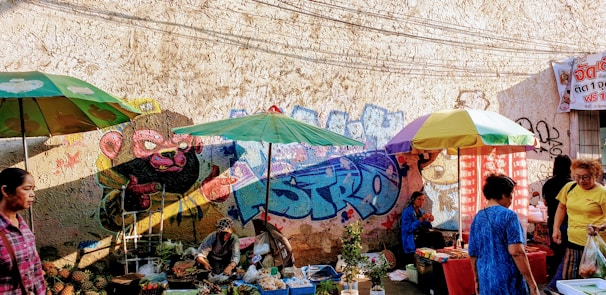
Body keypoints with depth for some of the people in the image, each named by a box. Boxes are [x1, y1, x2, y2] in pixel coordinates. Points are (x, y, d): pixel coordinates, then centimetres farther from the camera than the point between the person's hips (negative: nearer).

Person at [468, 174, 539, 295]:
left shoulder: (477, 218, 7)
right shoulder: (508, 215, -10)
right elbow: (516, 252, -18)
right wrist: (532, 284, -14)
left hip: (486, 284, 6)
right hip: (509, 284, -6)